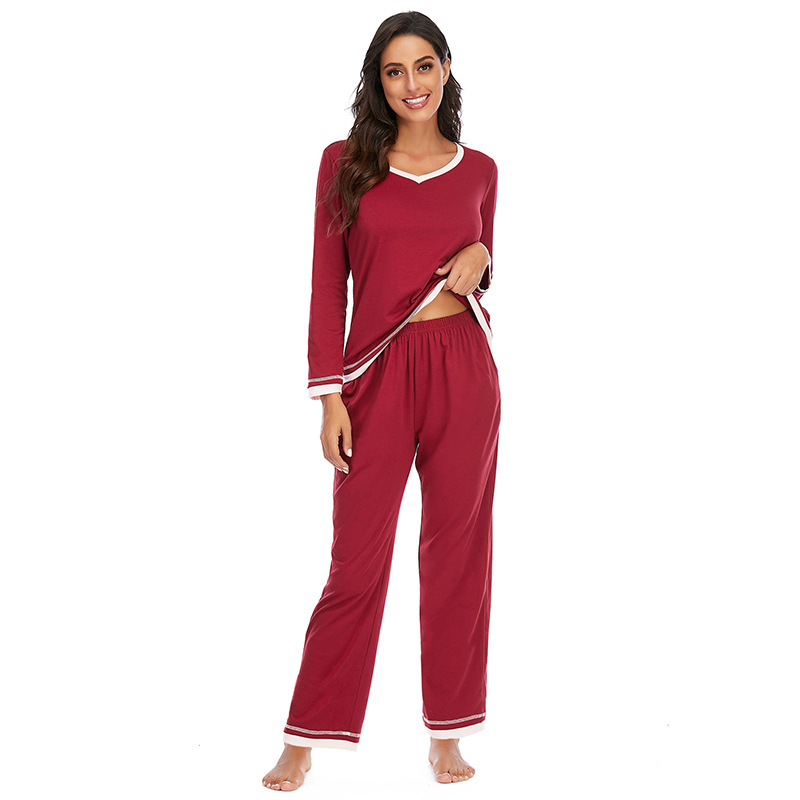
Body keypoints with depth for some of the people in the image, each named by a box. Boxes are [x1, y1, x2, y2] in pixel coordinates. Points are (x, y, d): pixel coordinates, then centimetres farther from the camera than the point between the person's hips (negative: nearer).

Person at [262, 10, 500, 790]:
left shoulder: (479, 169, 9)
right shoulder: (345, 162, 3)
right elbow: (327, 285, 1)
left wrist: (481, 258, -4)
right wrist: (329, 394, -6)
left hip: (463, 369, 2)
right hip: (378, 373, -2)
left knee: (457, 549, 8)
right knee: (356, 559, 0)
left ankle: (447, 732, 21)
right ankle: (306, 738, 13)